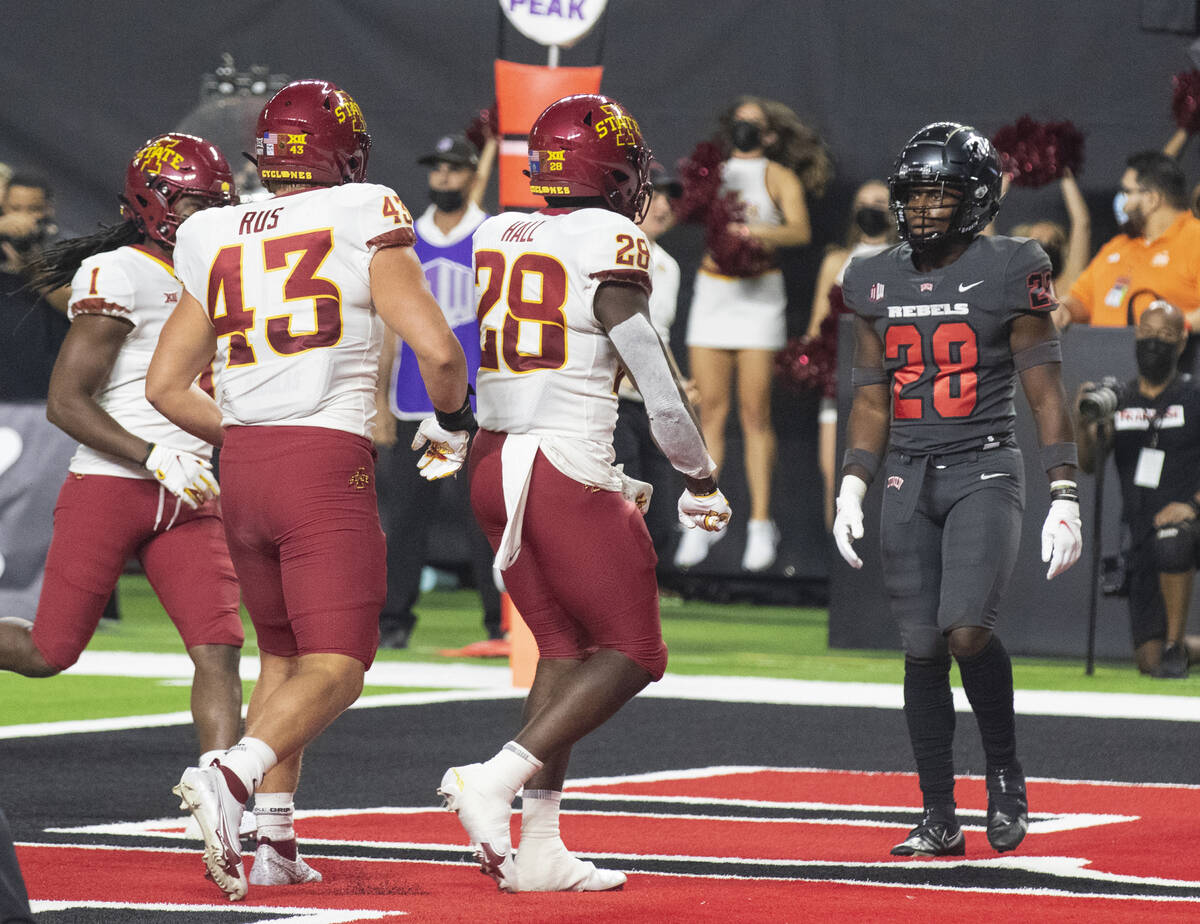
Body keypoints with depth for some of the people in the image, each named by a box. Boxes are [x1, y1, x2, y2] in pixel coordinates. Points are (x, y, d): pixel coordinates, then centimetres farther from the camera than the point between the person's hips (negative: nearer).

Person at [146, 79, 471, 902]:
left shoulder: (217, 244, 11)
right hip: (329, 465, -5)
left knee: (282, 655, 18)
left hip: (242, 465, 5)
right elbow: (437, 349, -11)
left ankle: (272, 840, 11)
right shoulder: (366, 226, -2)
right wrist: (452, 426, 8)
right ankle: (233, 777, -30)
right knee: (335, 668, -6)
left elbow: (166, 387, 14)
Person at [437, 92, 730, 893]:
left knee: (566, 648, 15)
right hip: (570, 470, -7)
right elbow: (658, 382, -9)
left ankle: (540, 847, 9)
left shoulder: (497, 237, 9)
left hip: (494, 463, 7)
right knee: (630, 655, 3)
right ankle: (498, 780, -12)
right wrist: (702, 480, 3)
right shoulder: (609, 245, -10)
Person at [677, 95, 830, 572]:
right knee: (711, 410, -1)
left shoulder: (778, 177, 4)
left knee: (755, 413, -5)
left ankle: (760, 525, -3)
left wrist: (759, 233, -28)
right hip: (712, 294, 3)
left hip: (758, 297, -3)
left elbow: (800, 229, -12)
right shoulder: (714, 172, 16)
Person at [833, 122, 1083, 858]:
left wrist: (1066, 500, -9)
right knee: (923, 649, 2)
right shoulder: (878, 283, 9)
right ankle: (940, 818, 11)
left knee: (967, 630, -21)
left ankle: (1005, 771, 3)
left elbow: (1047, 395, -5)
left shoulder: (1009, 274, -5)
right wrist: (851, 492, 9)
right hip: (908, 482, 4)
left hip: (985, 473, -4)